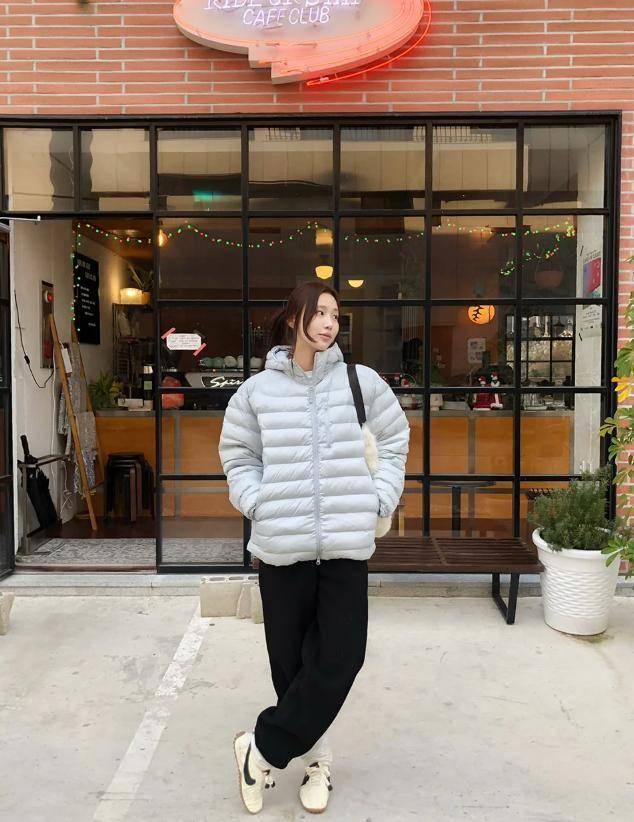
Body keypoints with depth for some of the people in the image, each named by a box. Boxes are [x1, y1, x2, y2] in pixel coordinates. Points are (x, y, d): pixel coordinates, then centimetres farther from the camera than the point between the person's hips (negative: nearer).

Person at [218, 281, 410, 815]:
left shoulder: (362, 382, 1)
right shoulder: (259, 389, 1)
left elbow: (395, 439, 12)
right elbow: (237, 454, 11)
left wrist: (378, 499, 3)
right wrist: (256, 504, -2)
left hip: (347, 543, 1)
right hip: (281, 545, 0)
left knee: (341, 656, 1)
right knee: (291, 658, 9)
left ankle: (263, 749, 20)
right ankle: (316, 757, 32)